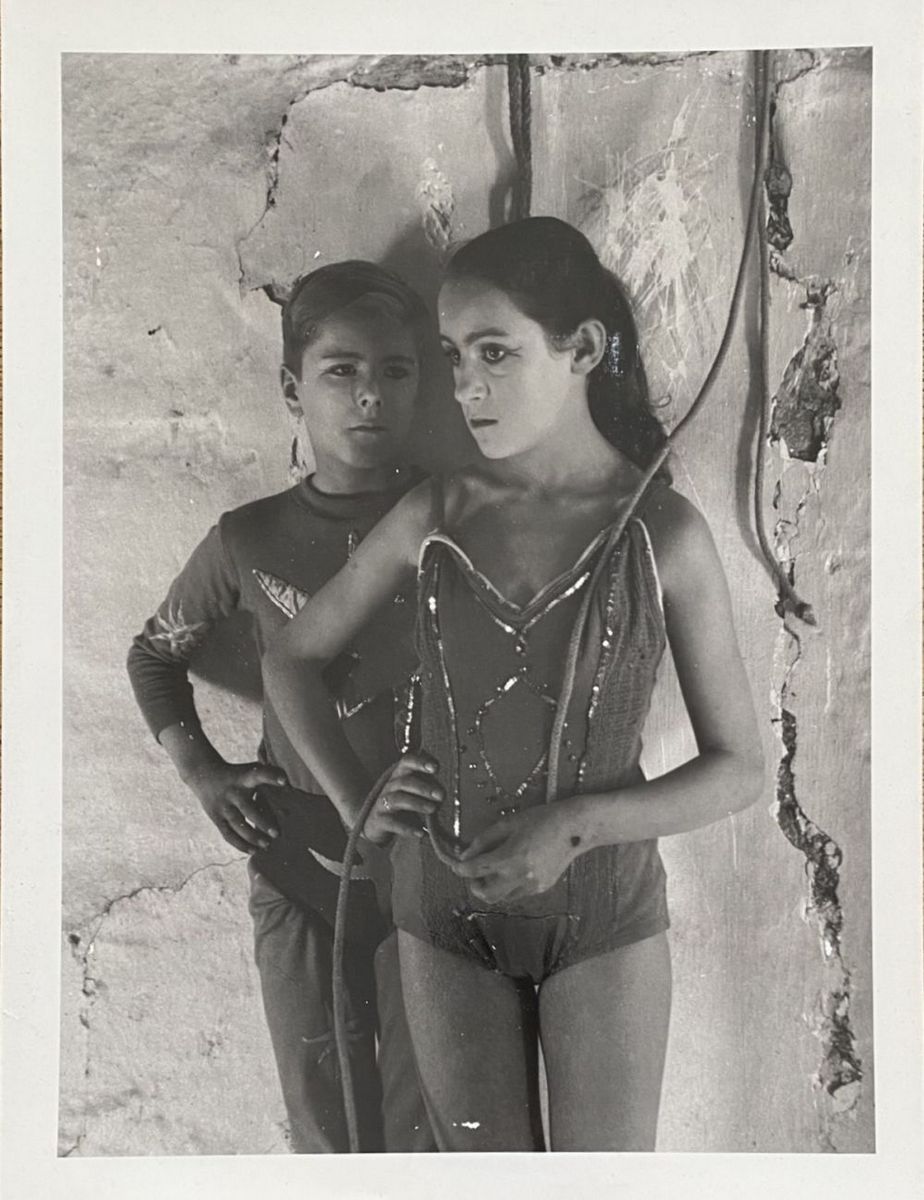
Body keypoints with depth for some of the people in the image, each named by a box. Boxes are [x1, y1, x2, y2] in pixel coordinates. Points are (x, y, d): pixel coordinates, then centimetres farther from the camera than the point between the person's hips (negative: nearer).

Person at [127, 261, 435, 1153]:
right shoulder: (249, 541, -3)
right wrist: (200, 770, 2)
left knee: (427, 1130, 8)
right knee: (325, 1133, 15)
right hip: (296, 875, 2)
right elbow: (154, 654, 13)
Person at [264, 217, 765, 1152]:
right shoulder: (433, 518, -5)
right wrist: (354, 802, -2)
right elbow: (292, 656, 10)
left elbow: (739, 767, -6)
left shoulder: (664, 533, -12)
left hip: (603, 916, -2)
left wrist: (580, 822, -20)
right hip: (444, 911, 2)